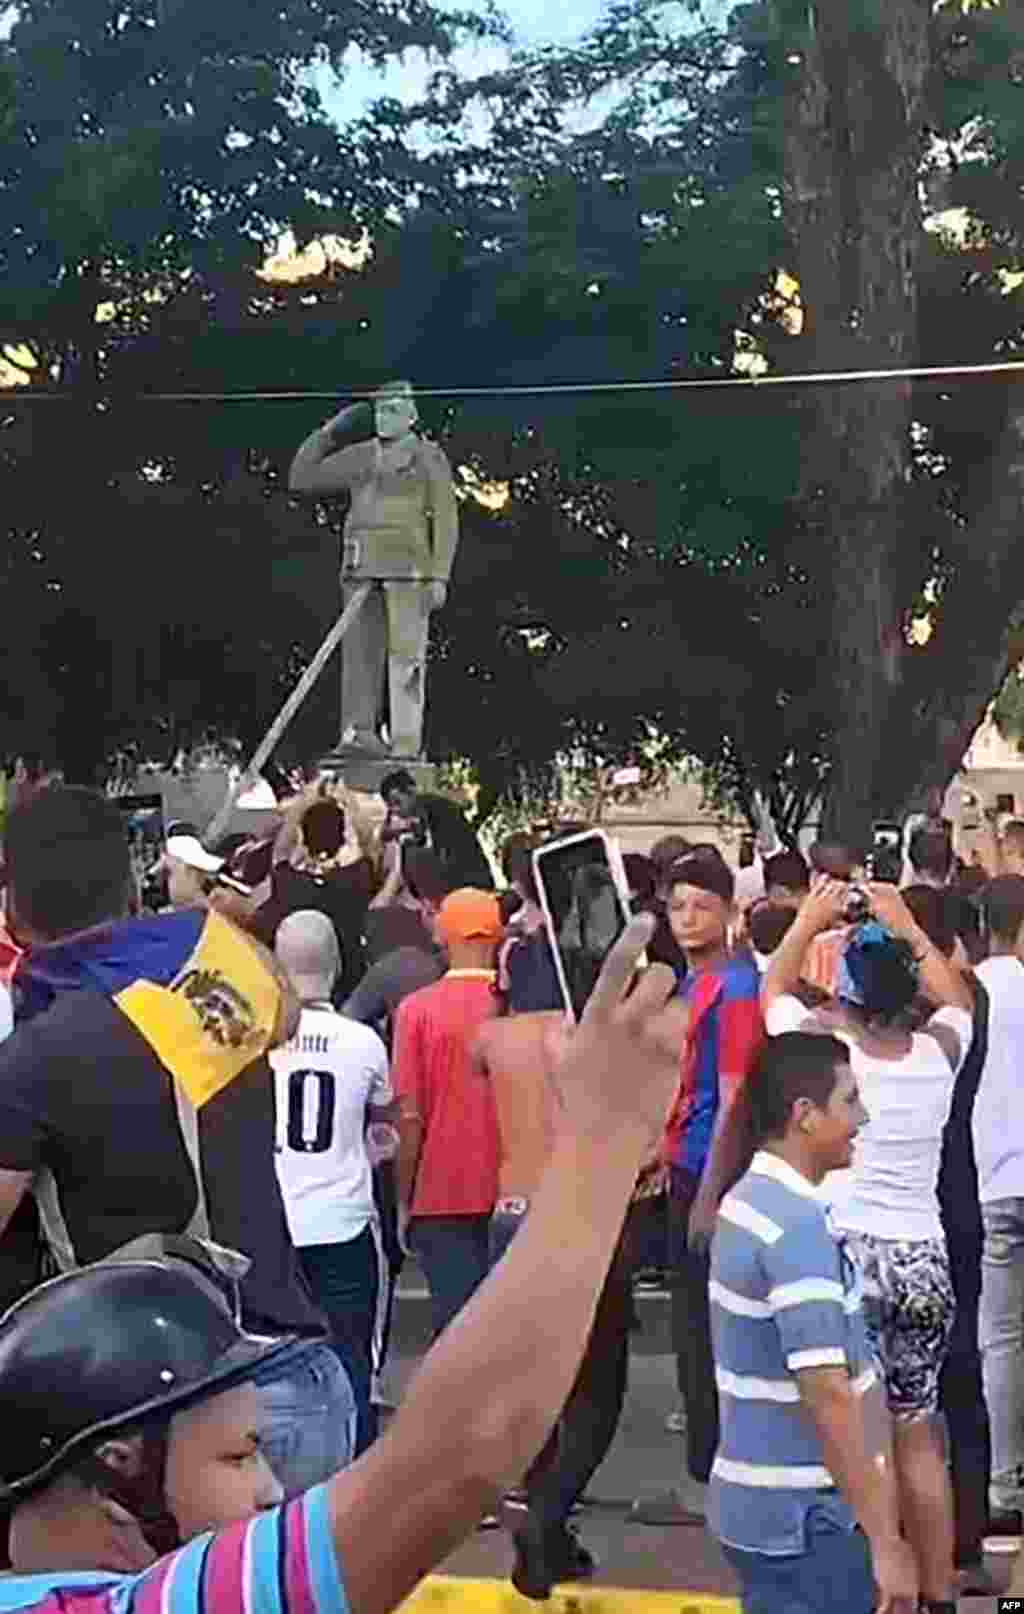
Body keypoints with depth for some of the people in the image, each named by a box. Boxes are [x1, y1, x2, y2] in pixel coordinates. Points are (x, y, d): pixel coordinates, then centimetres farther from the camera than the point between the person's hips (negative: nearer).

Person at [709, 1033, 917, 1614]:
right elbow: (829, 1397, -25)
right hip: (804, 1516, -9)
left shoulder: (749, 1199, 7)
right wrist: (885, 1540, -21)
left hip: (758, 1500, 9)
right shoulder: (797, 1225, -22)